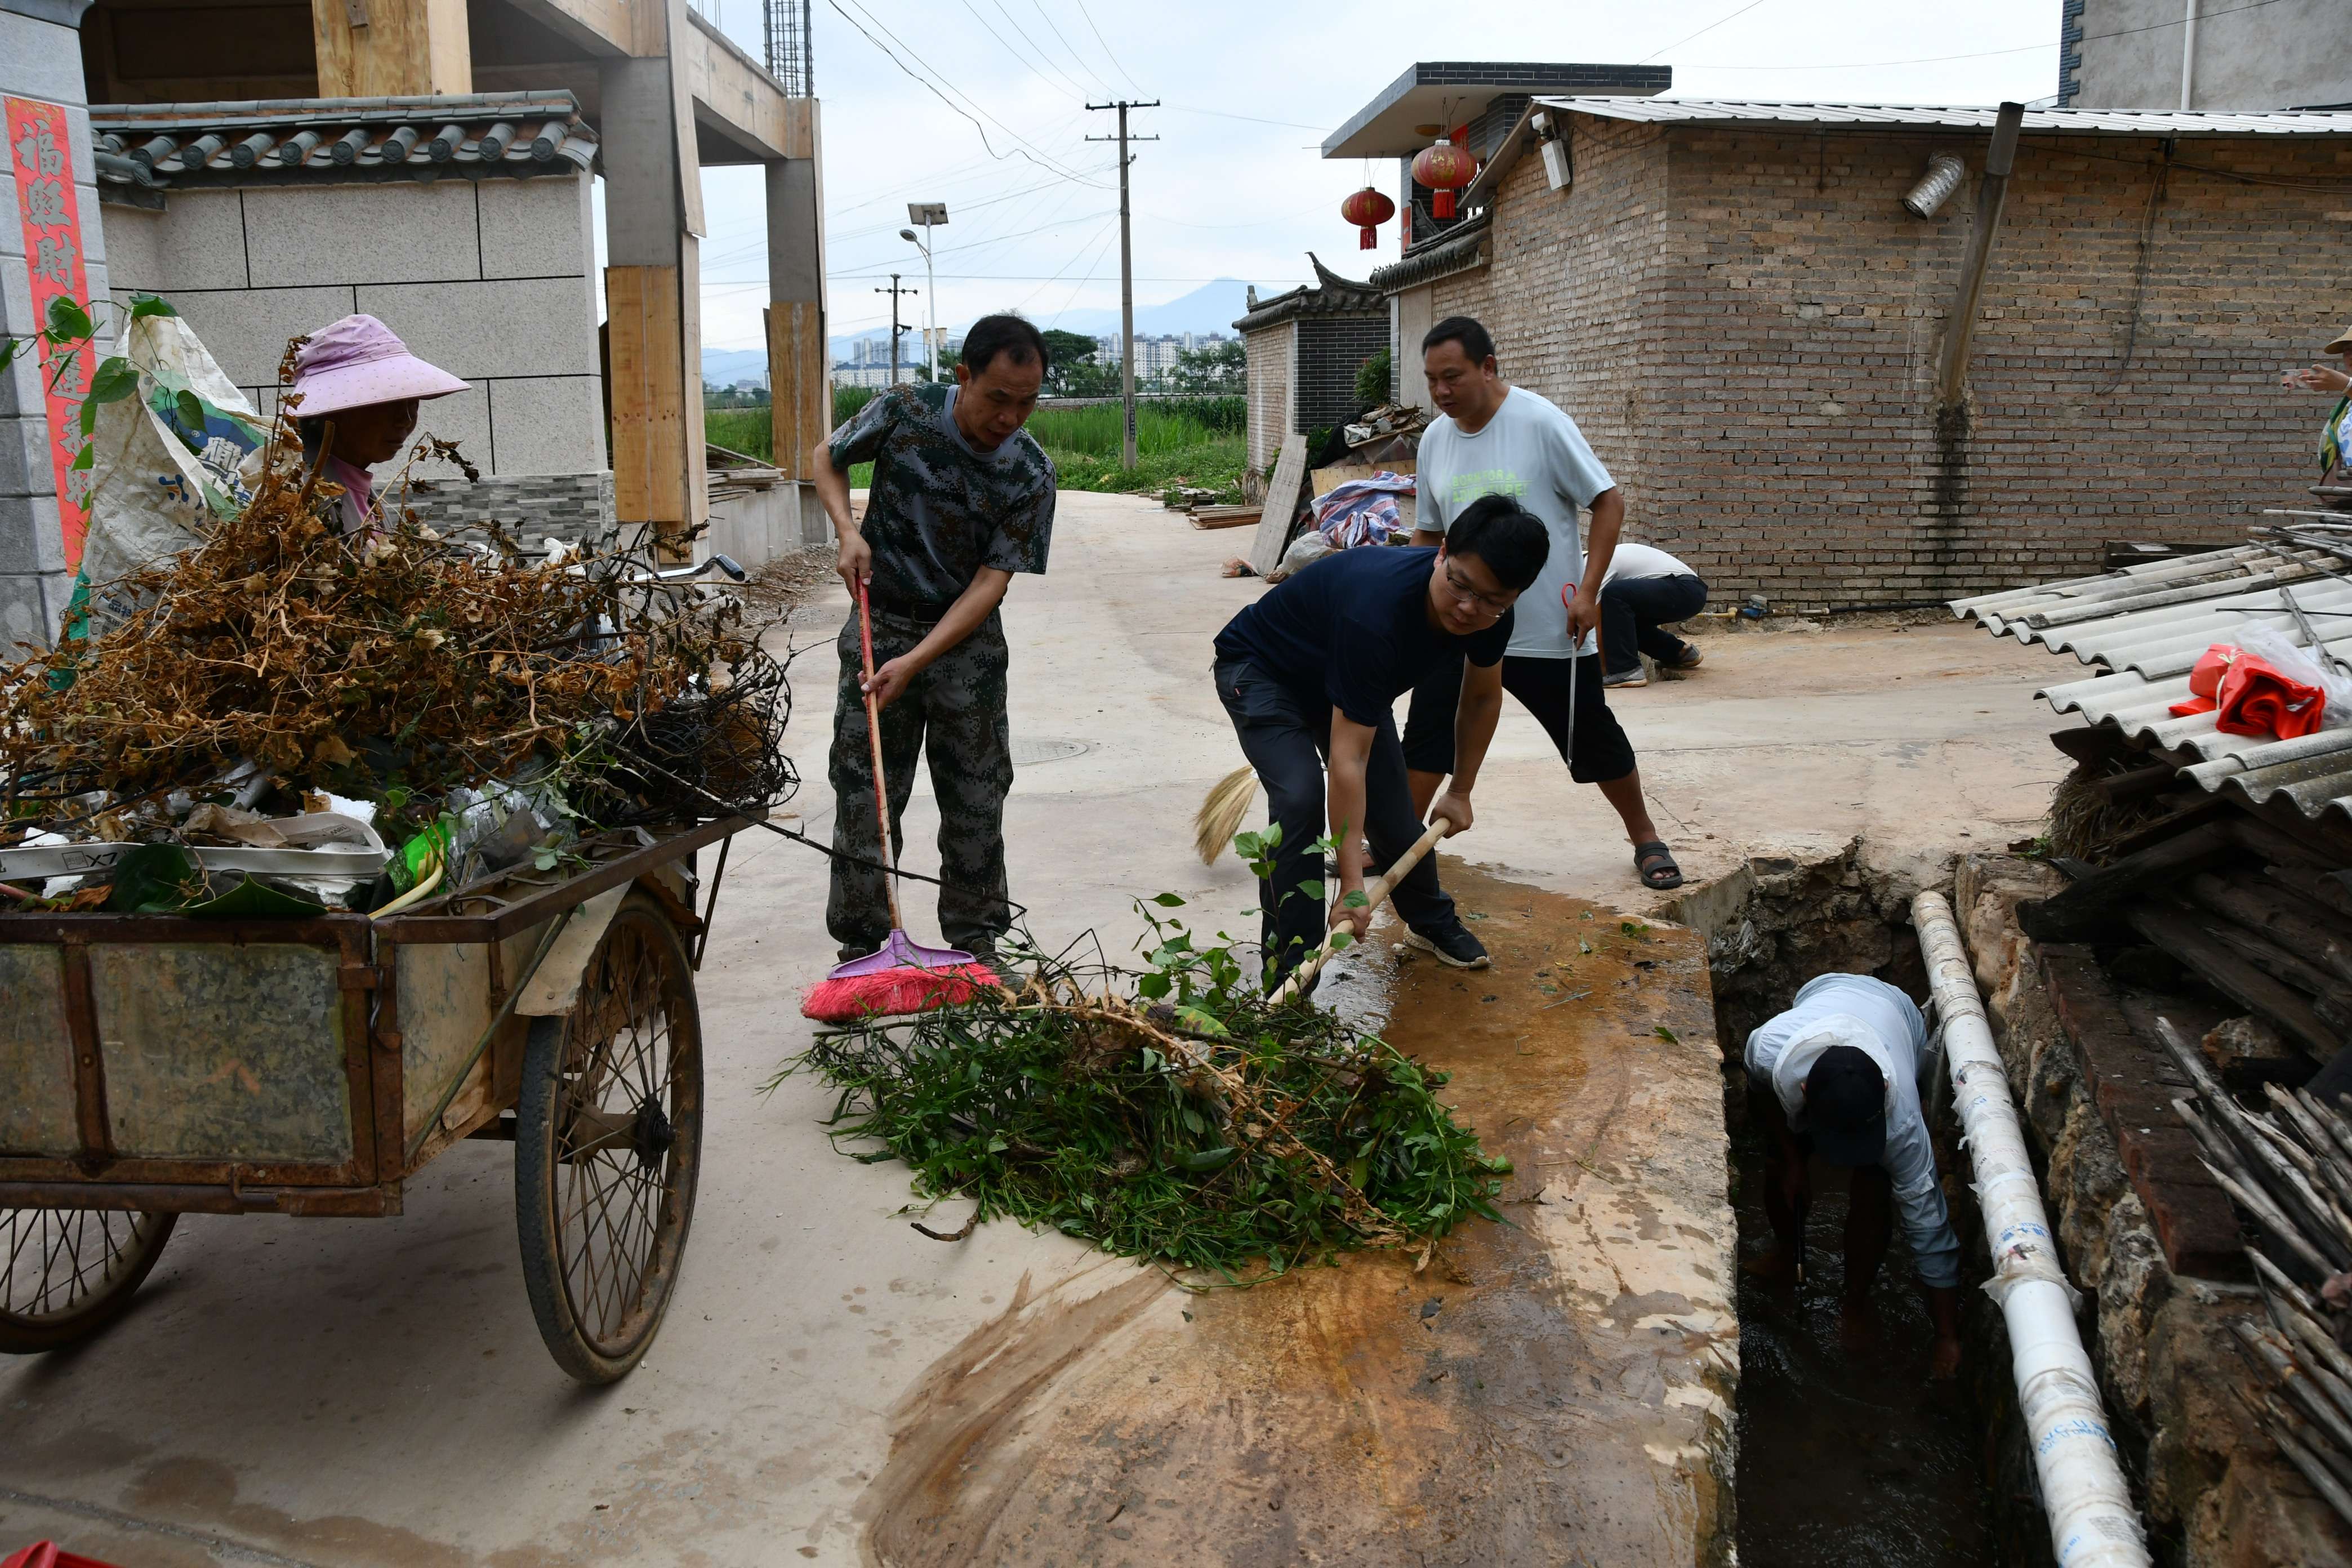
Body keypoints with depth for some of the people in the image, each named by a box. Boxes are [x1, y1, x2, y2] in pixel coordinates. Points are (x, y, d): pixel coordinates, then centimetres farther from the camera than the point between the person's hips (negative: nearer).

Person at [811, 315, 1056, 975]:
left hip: (967, 638, 0)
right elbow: (827, 459, 8)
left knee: (976, 797, 6)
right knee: (863, 792, 2)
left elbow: (992, 581, -15)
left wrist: (915, 662, -23)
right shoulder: (904, 411, -11)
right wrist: (848, 533, -11)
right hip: (879, 622, 0)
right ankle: (861, 944, 14)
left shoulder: (1031, 474, -12)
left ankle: (975, 941, 21)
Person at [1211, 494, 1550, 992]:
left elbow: (1483, 696, 3)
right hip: (1261, 671, -6)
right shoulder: (1378, 610, -44)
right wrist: (1351, 886, -43)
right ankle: (1288, 977, -15)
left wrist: (1461, 793, 7)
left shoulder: (1490, 616, -22)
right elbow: (1348, 759, -43)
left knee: (1393, 811, 4)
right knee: (1300, 799, -26)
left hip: (1349, 683, 6)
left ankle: (1432, 919, 35)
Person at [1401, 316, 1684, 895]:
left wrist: (1588, 591, -17)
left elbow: (1609, 502, -11)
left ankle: (1647, 841, 26)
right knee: (1425, 737, 1)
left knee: (1594, 741, 7)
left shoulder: (1540, 423, -14)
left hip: (1549, 630, -4)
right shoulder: (1435, 438, 3)